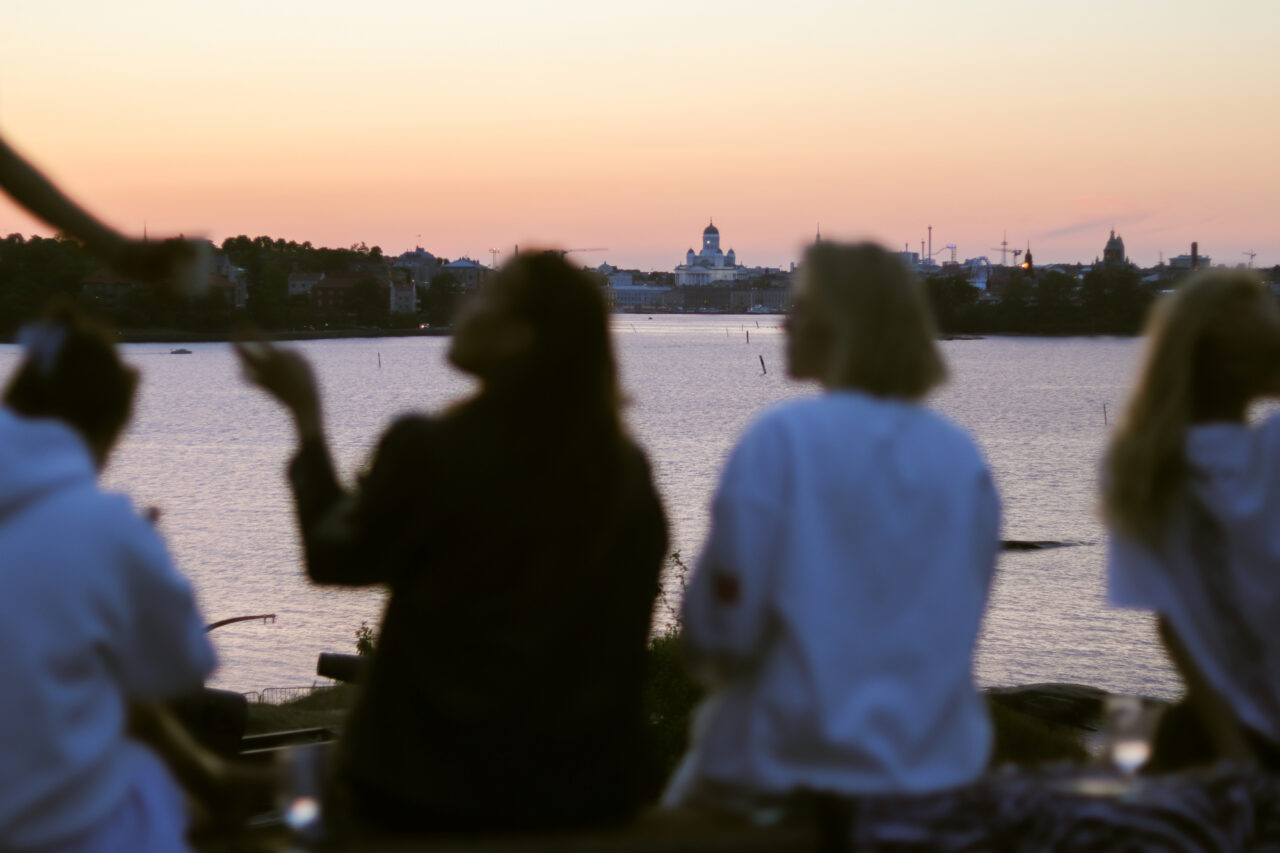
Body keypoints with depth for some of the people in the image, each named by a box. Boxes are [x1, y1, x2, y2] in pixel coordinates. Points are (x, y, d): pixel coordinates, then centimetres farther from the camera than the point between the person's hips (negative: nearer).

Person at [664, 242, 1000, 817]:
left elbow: (722, 629, -14)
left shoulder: (782, 439, -14)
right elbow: (960, 623, 10)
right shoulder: (963, 457, 2)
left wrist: (717, 662, 6)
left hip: (795, 769, -6)